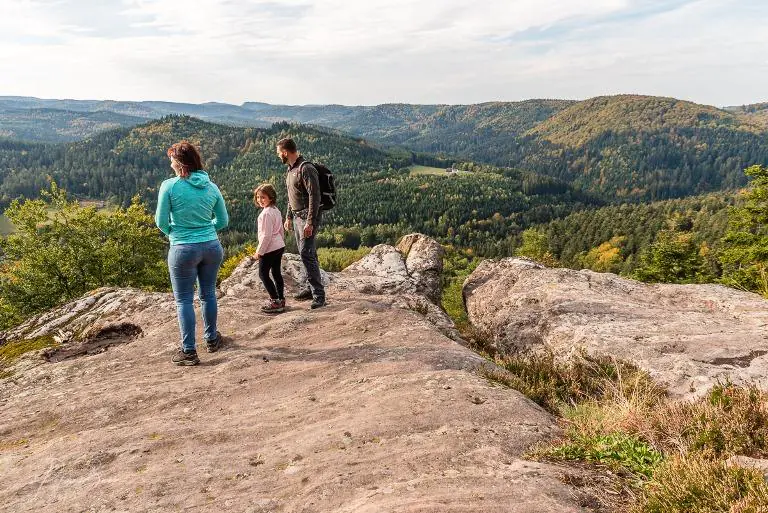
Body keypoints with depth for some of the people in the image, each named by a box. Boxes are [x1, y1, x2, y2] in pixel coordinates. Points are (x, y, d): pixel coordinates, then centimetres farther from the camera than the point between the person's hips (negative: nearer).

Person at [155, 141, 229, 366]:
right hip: (212, 246, 4)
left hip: (183, 249, -4)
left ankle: (188, 351, 8)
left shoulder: (170, 186, -10)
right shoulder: (211, 187, 2)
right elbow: (223, 221, 8)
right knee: (208, 294, 18)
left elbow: (161, 221, -5)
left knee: (184, 299, 6)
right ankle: (211, 339, 33)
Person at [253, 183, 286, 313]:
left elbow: (266, 235, -21)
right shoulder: (276, 210, 8)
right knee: (276, 272, 15)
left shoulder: (266, 213, -20)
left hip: (270, 248, -9)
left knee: (263, 274, 0)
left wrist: (259, 251, -15)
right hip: (279, 246, 9)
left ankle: (276, 301, -2)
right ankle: (280, 299, 22)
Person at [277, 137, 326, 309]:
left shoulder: (306, 169, -16)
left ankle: (319, 295, -11)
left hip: (308, 217, -10)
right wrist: (288, 217, 23)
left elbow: (315, 196, -21)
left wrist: (310, 222, -25)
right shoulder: (291, 169, 15)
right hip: (297, 217, 10)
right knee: (306, 254, 13)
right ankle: (311, 288, 22)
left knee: (307, 253, -15)